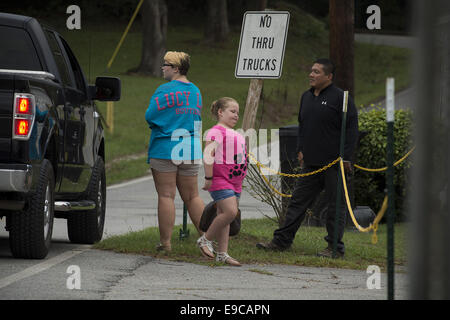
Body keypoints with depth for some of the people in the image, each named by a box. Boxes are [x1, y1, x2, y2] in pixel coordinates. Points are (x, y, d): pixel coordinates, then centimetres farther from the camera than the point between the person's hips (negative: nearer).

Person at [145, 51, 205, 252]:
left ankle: (165, 242, -4)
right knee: (192, 197, 12)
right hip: (191, 150, 7)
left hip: (165, 149, -7)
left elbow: (150, 116, -12)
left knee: (166, 196, -4)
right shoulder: (195, 92, 12)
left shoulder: (165, 90, -11)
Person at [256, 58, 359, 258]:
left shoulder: (340, 98, -8)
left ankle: (335, 248, 6)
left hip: (334, 163, -7)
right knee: (298, 201, 7)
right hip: (311, 163, 7)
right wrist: (300, 149, 14)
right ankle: (282, 240, 11)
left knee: (335, 206, 0)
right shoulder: (306, 97, 14)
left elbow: (351, 129, -10)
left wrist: (346, 157, -14)